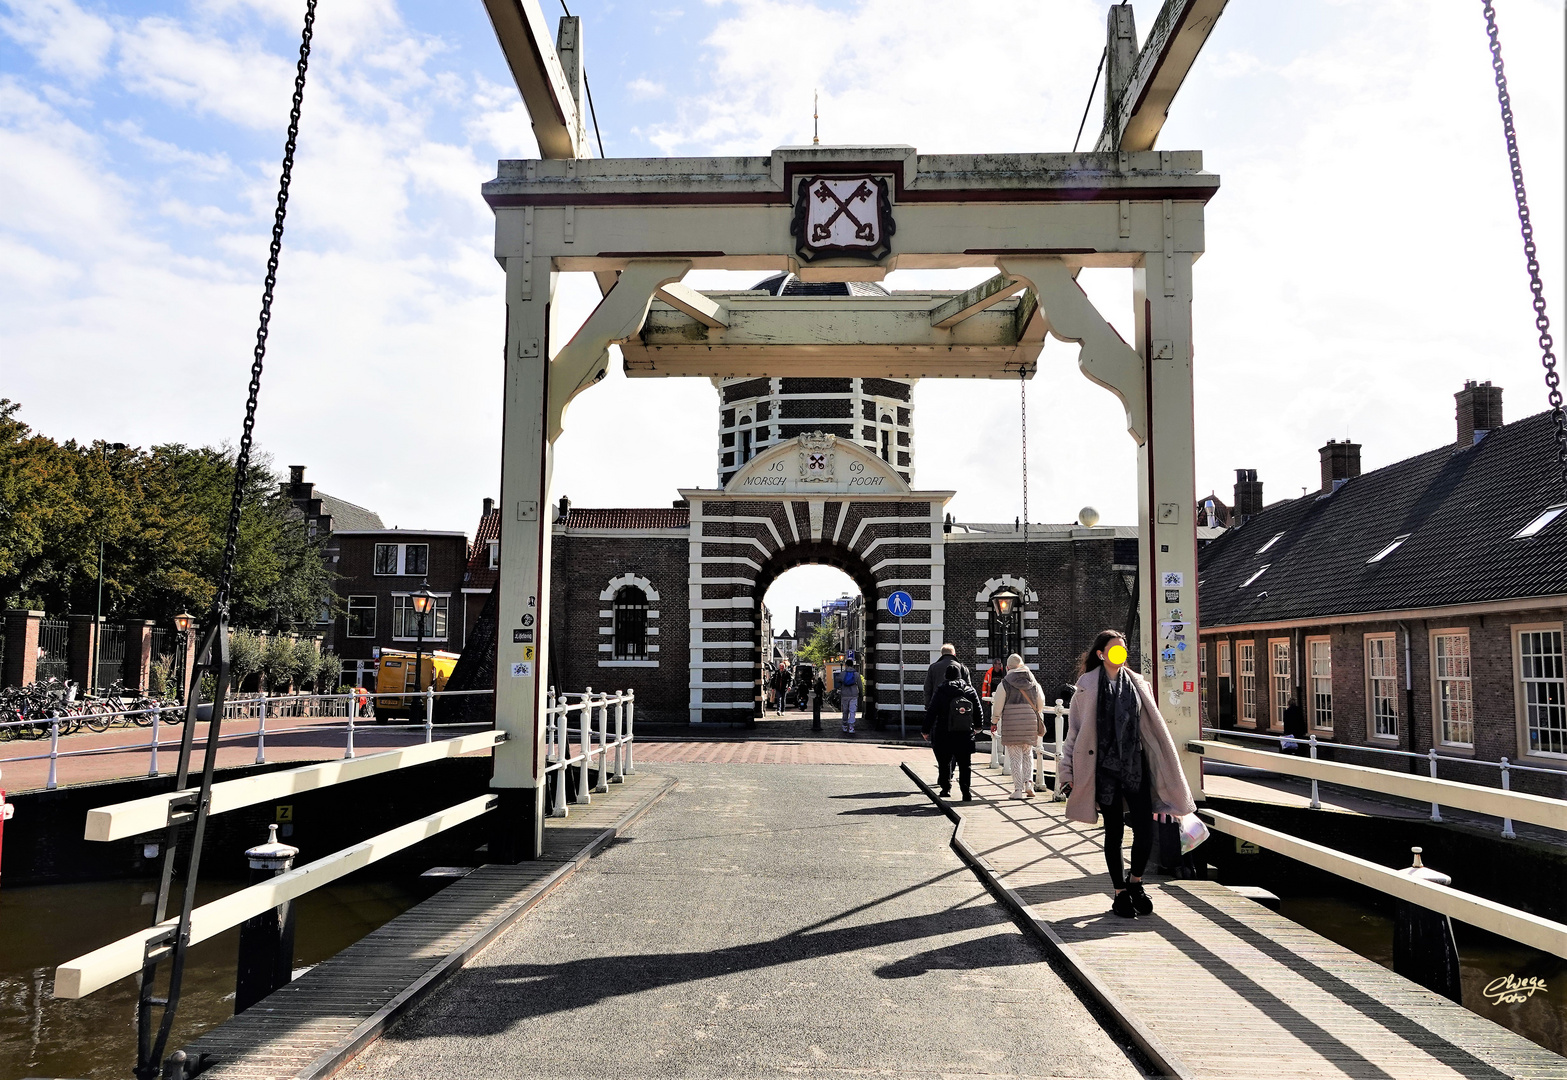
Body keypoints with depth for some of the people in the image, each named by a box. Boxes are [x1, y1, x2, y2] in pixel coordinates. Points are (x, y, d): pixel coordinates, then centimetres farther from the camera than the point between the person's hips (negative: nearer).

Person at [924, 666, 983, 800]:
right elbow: (979, 712, 9)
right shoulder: (970, 691, 3)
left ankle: (946, 788, 14)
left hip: (943, 735, -2)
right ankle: (966, 792, -2)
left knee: (944, 763, 12)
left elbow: (931, 712, -7)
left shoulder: (941, 692, -7)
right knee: (964, 764, 6)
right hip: (965, 734, 2)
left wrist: (925, 730, 3)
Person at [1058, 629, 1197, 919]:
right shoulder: (1087, 686, 0)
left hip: (1136, 766, 3)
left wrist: (1166, 772, 10)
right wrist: (1068, 773, -1)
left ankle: (1135, 883, 20)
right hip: (1105, 768, -2)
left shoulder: (1138, 684, 8)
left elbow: (1154, 728, 12)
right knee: (1114, 832, 4)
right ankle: (1121, 893, 18)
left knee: (1145, 830, -4)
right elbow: (1075, 731, 2)